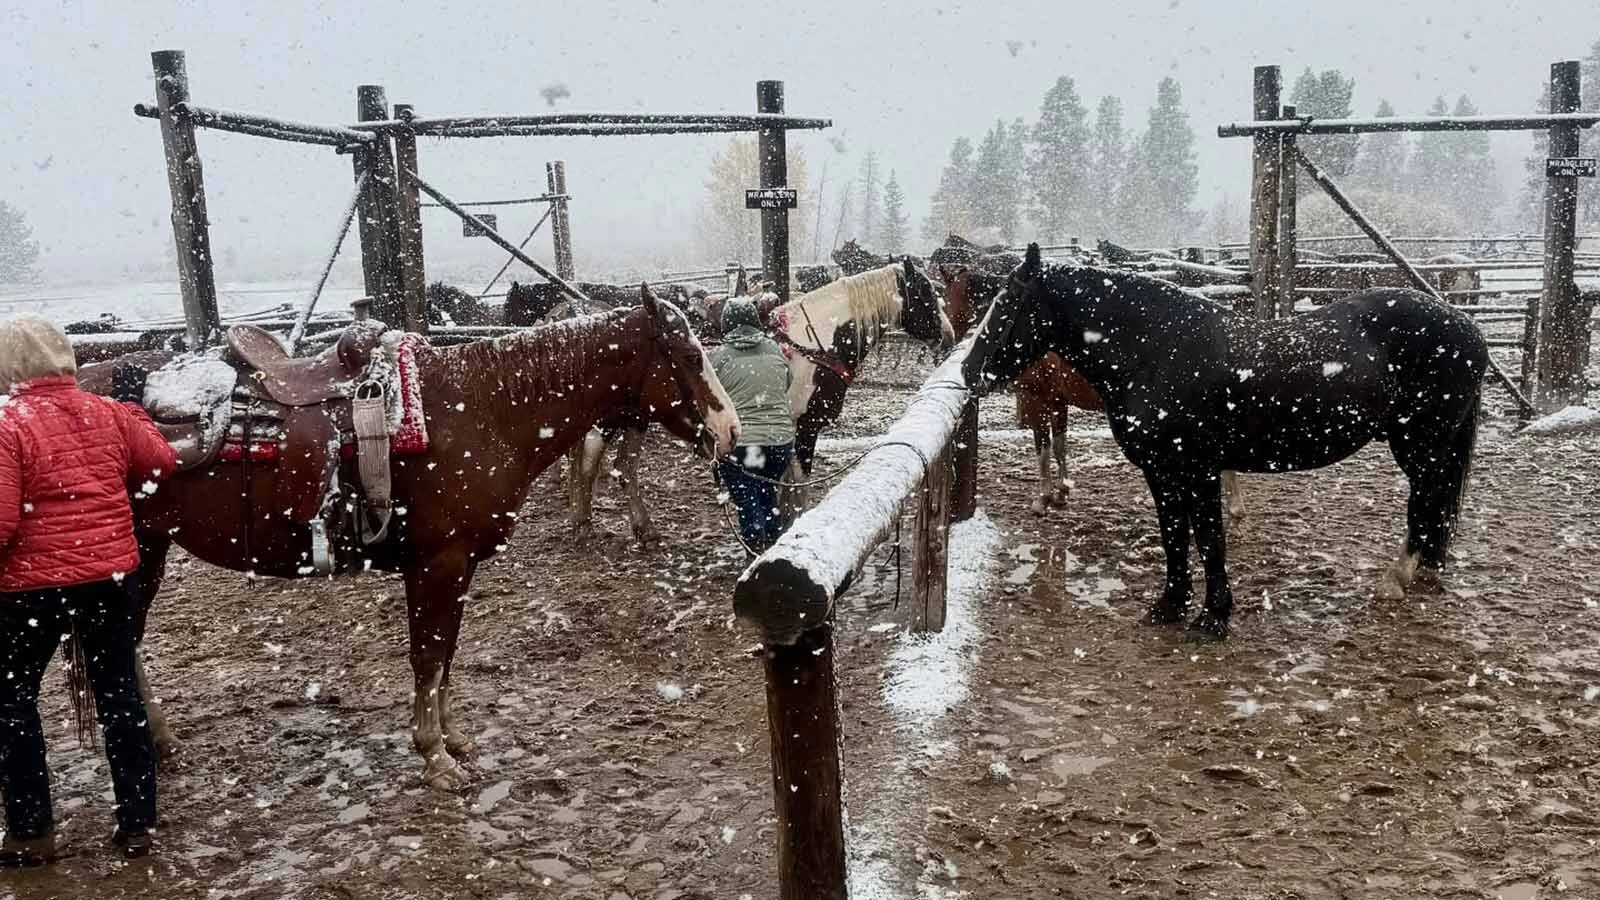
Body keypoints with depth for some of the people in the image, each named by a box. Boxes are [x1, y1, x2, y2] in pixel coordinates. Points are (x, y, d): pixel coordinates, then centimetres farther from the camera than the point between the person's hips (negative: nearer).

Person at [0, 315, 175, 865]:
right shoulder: (108, 412, 0)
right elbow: (160, 463, 14)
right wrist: (133, 405, 24)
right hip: (111, 575, 5)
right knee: (119, 695, 12)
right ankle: (137, 824, 18)